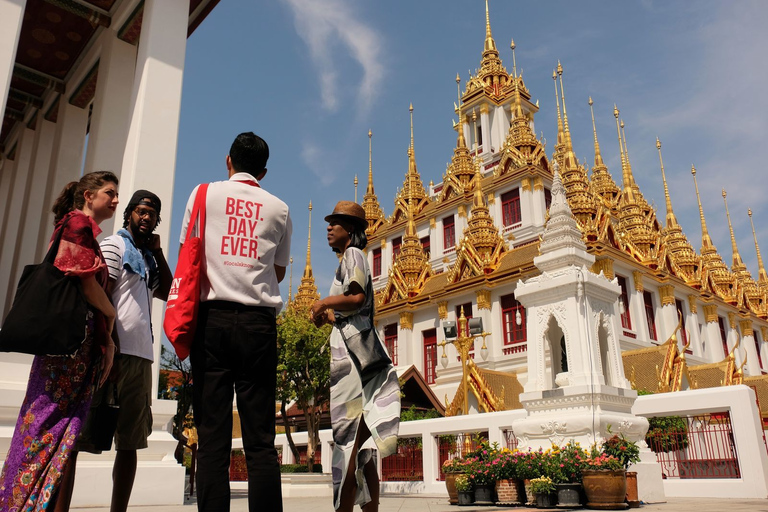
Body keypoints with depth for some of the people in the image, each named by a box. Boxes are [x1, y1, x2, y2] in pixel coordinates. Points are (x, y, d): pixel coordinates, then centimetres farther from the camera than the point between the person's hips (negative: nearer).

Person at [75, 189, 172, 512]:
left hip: (141, 356, 8)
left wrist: (158, 252, 13)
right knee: (80, 436, -7)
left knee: (130, 442, 8)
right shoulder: (114, 246, 1)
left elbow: (167, 292, 18)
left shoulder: (146, 258, 24)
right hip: (116, 352, -8)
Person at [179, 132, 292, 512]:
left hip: (212, 317, 0)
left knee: (212, 437, 0)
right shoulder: (279, 208, 11)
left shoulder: (205, 193, 9)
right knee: (260, 440, 1)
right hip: (259, 322, 1)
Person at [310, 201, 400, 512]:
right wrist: (326, 315, 9)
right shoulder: (348, 261, 25)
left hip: (353, 354, -10)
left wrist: (324, 303, -5)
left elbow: (356, 298, -19)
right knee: (361, 447, 9)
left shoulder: (353, 254, -2)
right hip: (350, 352, 10)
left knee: (348, 441, -12)